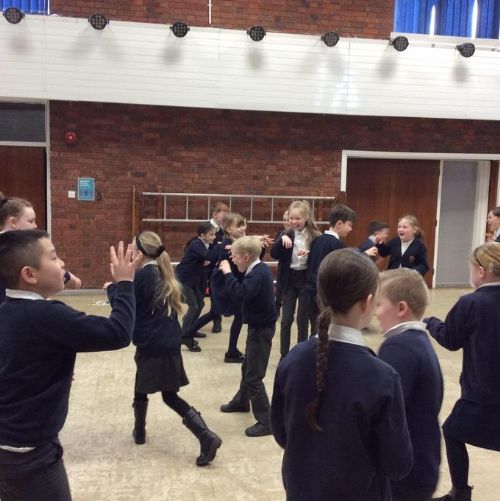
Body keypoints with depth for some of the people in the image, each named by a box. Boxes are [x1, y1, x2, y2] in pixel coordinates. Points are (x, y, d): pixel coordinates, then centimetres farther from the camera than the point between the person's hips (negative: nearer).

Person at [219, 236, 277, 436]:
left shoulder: (258, 274, -26)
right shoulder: (259, 269, 4)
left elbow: (241, 293, -40)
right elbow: (246, 290, 8)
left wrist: (227, 273, -28)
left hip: (261, 329, -10)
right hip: (259, 325, 10)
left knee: (254, 376, -4)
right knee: (247, 367, 26)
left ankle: (265, 422, 4)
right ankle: (241, 402, 47)